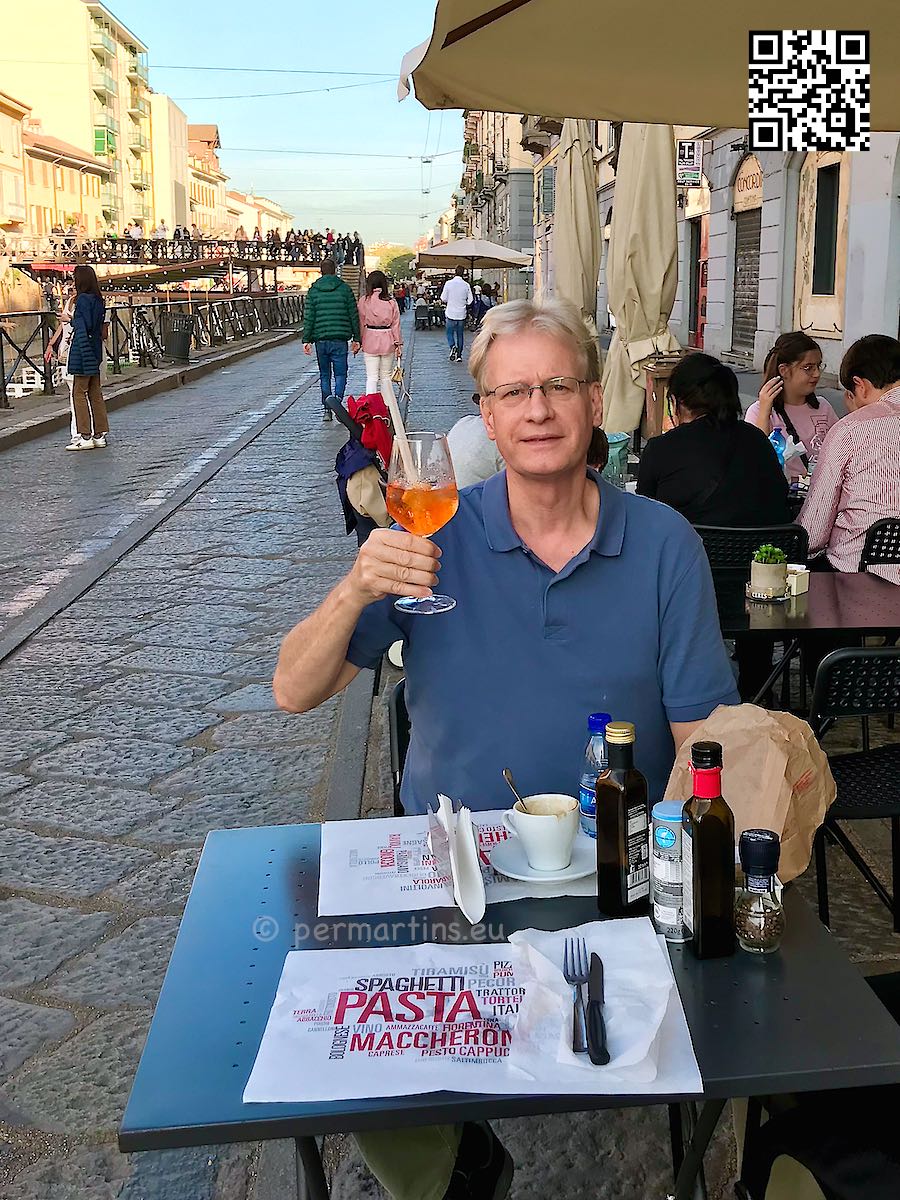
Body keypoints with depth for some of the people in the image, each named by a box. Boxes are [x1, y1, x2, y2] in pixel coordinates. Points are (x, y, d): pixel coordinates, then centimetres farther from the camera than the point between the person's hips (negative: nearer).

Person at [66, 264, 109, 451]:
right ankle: (100, 434, 13)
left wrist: (70, 319, -1)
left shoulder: (82, 299, -13)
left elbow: (84, 325, -19)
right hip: (95, 352, 9)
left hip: (83, 352, -8)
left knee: (79, 393, -3)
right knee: (95, 393, 11)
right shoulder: (98, 300, 12)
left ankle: (85, 437, -4)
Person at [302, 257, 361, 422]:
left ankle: (326, 409, 11)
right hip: (340, 340, -1)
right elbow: (354, 315, 2)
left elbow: (308, 317, 0)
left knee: (324, 375, 12)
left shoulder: (313, 291, 3)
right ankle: (337, 400, -19)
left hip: (320, 340, 1)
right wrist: (356, 338, 9)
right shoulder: (345, 289, 1)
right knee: (340, 374, 5)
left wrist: (306, 340, 3)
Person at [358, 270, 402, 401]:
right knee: (386, 376, 13)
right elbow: (395, 325, 0)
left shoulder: (363, 301, -6)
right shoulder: (391, 302, -5)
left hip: (370, 341, -1)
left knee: (372, 377, 0)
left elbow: (361, 323, 0)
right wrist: (398, 343, 7)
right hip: (387, 342, 1)